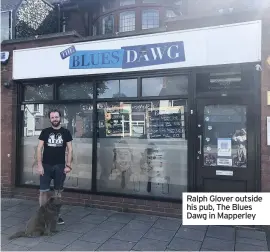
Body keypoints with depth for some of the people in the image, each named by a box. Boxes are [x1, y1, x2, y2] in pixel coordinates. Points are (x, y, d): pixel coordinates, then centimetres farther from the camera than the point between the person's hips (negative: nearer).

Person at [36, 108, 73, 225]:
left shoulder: (66, 132, 1)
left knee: (58, 191, 9)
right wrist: (39, 165, -8)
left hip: (60, 166, 0)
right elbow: (39, 149, 0)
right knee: (43, 191, 1)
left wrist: (68, 165, -6)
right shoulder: (45, 132, 2)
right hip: (46, 166, 0)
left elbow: (70, 150, 1)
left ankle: (57, 214, 22)